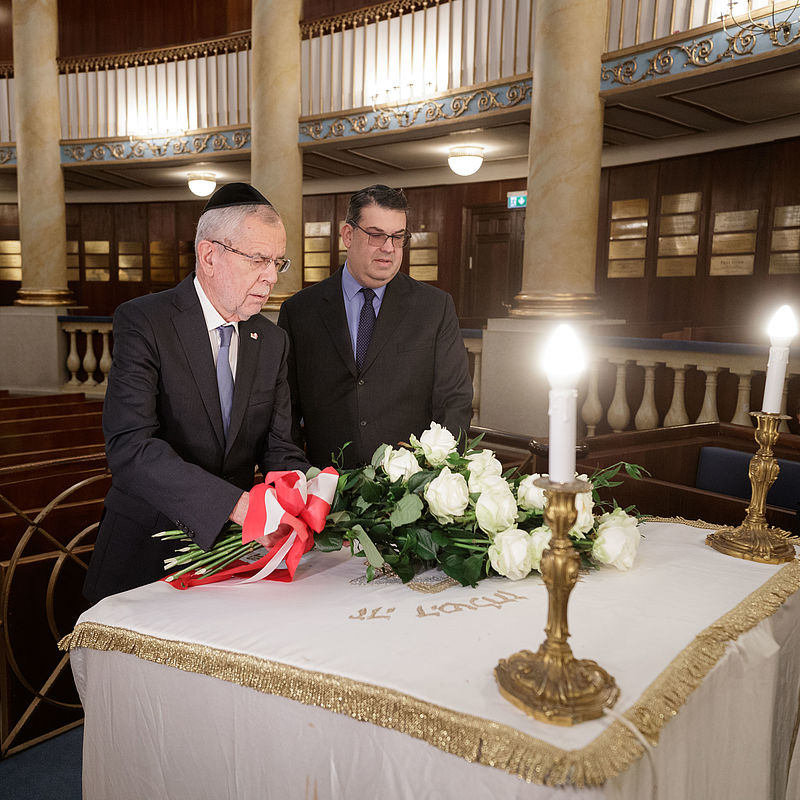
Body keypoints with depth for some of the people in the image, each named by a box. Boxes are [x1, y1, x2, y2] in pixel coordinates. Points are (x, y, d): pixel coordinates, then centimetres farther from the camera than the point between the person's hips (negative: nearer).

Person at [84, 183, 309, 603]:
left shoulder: (272, 340, 4)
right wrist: (236, 504, -36)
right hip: (146, 553, -4)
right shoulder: (142, 321, -14)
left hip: (232, 548, 5)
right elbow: (129, 445, -25)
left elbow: (278, 447, 2)